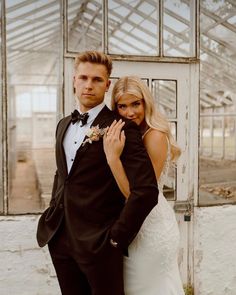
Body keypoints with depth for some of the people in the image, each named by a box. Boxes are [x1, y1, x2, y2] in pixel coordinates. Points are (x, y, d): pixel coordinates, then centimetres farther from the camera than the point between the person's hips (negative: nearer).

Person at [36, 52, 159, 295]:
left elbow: (146, 190, -21)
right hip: (60, 239, 6)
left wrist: (117, 236, -15)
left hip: (98, 243, -6)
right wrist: (54, 212, 12)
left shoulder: (121, 128, -14)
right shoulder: (64, 125, 10)